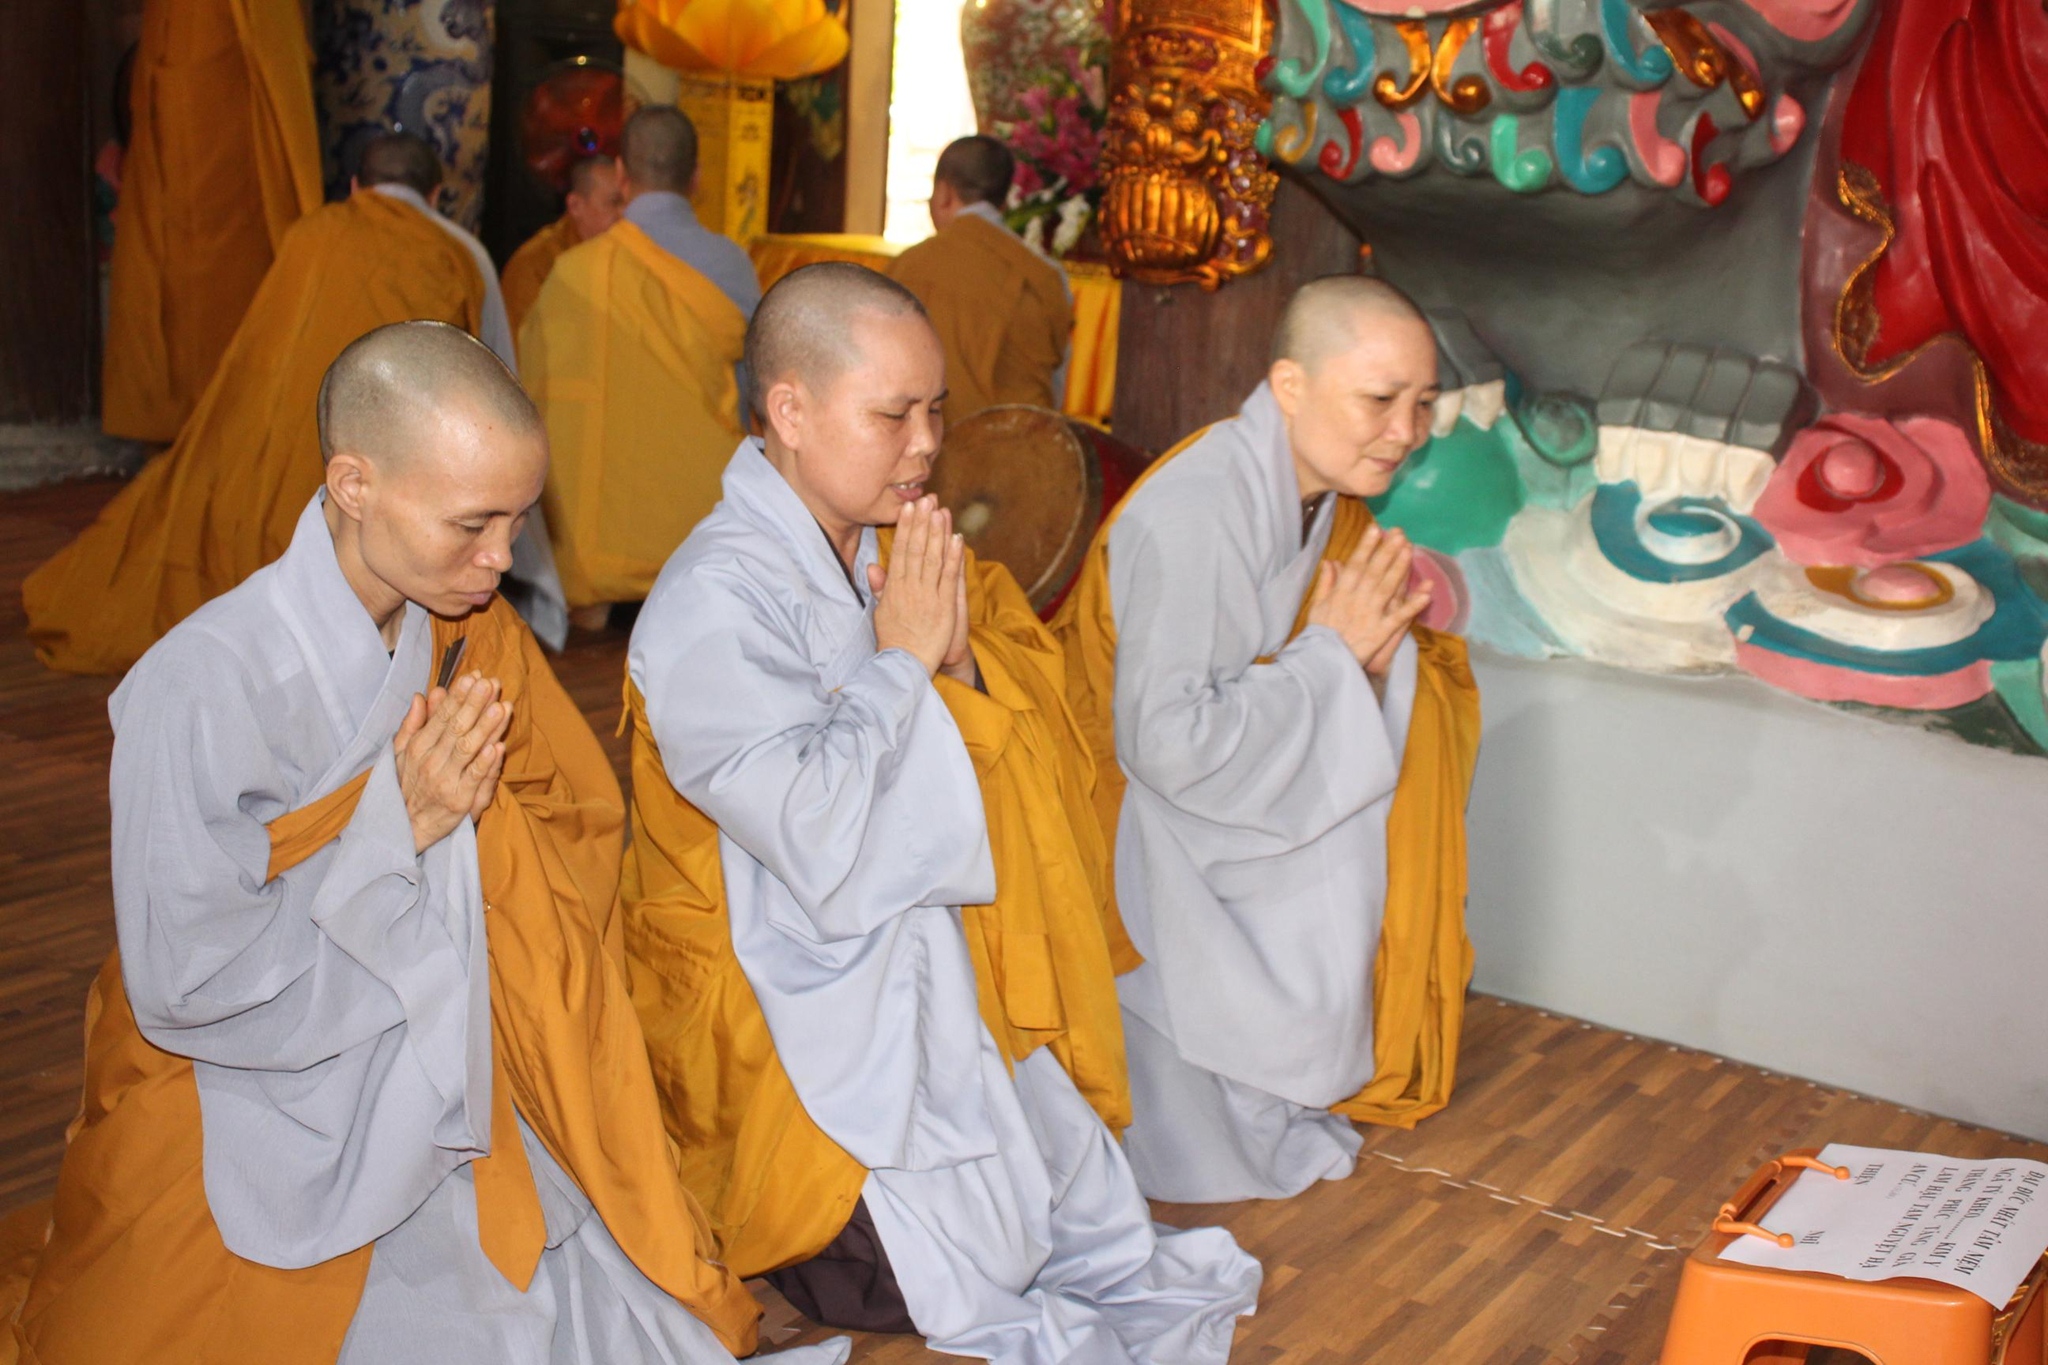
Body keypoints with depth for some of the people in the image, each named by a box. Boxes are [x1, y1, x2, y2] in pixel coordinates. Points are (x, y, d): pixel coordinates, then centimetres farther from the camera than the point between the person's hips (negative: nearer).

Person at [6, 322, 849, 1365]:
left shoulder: (475, 637, -4)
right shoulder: (199, 688, -22)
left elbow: (584, 838, 4)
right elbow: (185, 988, -19)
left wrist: (473, 811, -17)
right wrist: (396, 828, -22)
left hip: (452, 1106, 5)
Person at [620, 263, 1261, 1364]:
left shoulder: (886, 556, 4)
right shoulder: (713, 608, -20)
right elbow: (823, 846, -28)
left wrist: (956, 661, -11)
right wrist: (901, 659, -18)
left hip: (935, 962, 8)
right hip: (815, 1014, -7)